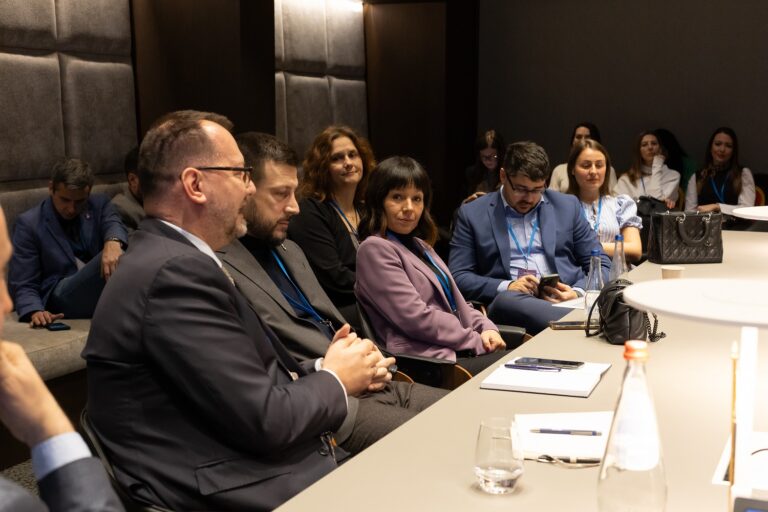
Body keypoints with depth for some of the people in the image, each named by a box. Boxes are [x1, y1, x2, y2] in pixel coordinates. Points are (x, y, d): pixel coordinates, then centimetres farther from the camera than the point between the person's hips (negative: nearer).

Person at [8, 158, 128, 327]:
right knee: (118, 260, -31)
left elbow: (113, 223, -11)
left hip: (100, 286, 4)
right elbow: (22, 285, 0)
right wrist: (35, 311, -23)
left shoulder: (99, 204, 12)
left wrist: (113, 241, -37)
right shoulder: (29, 223, 2)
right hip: (61, 295, -4)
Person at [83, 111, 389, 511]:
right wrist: (335, 380, -4)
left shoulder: (168, 258, 10)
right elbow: (267, 421, -20)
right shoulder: (178, 272, -20)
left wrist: (321, 369, -1)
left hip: (250, 469, 9)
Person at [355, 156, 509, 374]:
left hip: (460, 350, 8)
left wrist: (486, 328, 0)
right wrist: (478, 341, -9)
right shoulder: (374, 249, -6)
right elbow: (416, 318, -14)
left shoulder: (419, 245, 22)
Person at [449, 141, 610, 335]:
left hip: (566, 301, 0)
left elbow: (600, 264, 15)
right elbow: (458, 277, 5)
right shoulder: (472, 214, 10)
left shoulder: (567, 206, 15)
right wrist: (506, 287, -13)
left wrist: (578, 292, -8)